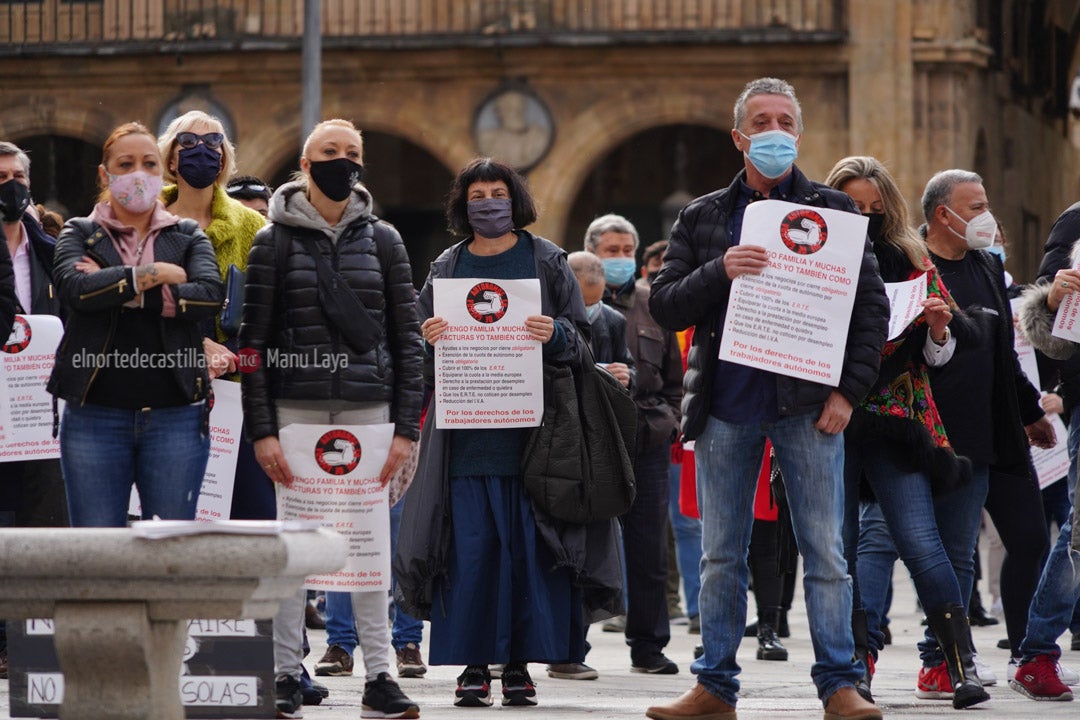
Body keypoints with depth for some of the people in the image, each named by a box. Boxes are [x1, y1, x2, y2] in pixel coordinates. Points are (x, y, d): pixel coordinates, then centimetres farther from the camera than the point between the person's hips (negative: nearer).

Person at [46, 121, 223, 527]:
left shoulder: (189, 237, 12)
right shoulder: (79, 234, 10)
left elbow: (209, 296, -7)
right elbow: (74, 287, -12)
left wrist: (122, 290, -9)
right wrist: (159, 274, -8)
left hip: (175, 415, 1)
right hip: (95, 415, 0)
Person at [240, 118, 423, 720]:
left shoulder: (382, 241, 9)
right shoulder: (275, 241, 4)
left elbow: (408, 340, 8)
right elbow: (253, 342, 1)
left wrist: (407, 428, 0)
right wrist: (262, 430, -7)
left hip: (367, 409, 1)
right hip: (296, 410, -1)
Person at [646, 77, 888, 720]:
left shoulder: (834, 210, 8)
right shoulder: (703, 218, 12)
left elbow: (872, 305, 4)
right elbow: (665, 306, 6)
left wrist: (849, 390, -6)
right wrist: (720, 271, -13)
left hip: (807, 402, -2)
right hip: (724, 407, 2)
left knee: (825, 552, -4)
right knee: (721, 557, 5)